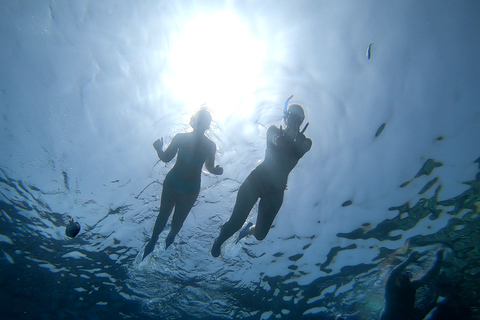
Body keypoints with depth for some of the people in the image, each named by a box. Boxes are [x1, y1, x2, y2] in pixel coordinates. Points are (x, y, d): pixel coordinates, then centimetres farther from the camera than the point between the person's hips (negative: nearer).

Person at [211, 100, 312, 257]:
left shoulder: (304, 142, 8)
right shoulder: (274, 130, 7)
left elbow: (299, 150, -16)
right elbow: (277, 141, -16)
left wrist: (295, 131, -12)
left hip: (275, 190, 2)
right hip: (257, 179, -1)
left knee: (260, 235, 1)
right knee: (235, 223, -10)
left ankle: (250, 229, 39)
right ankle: (219, 240, 24)